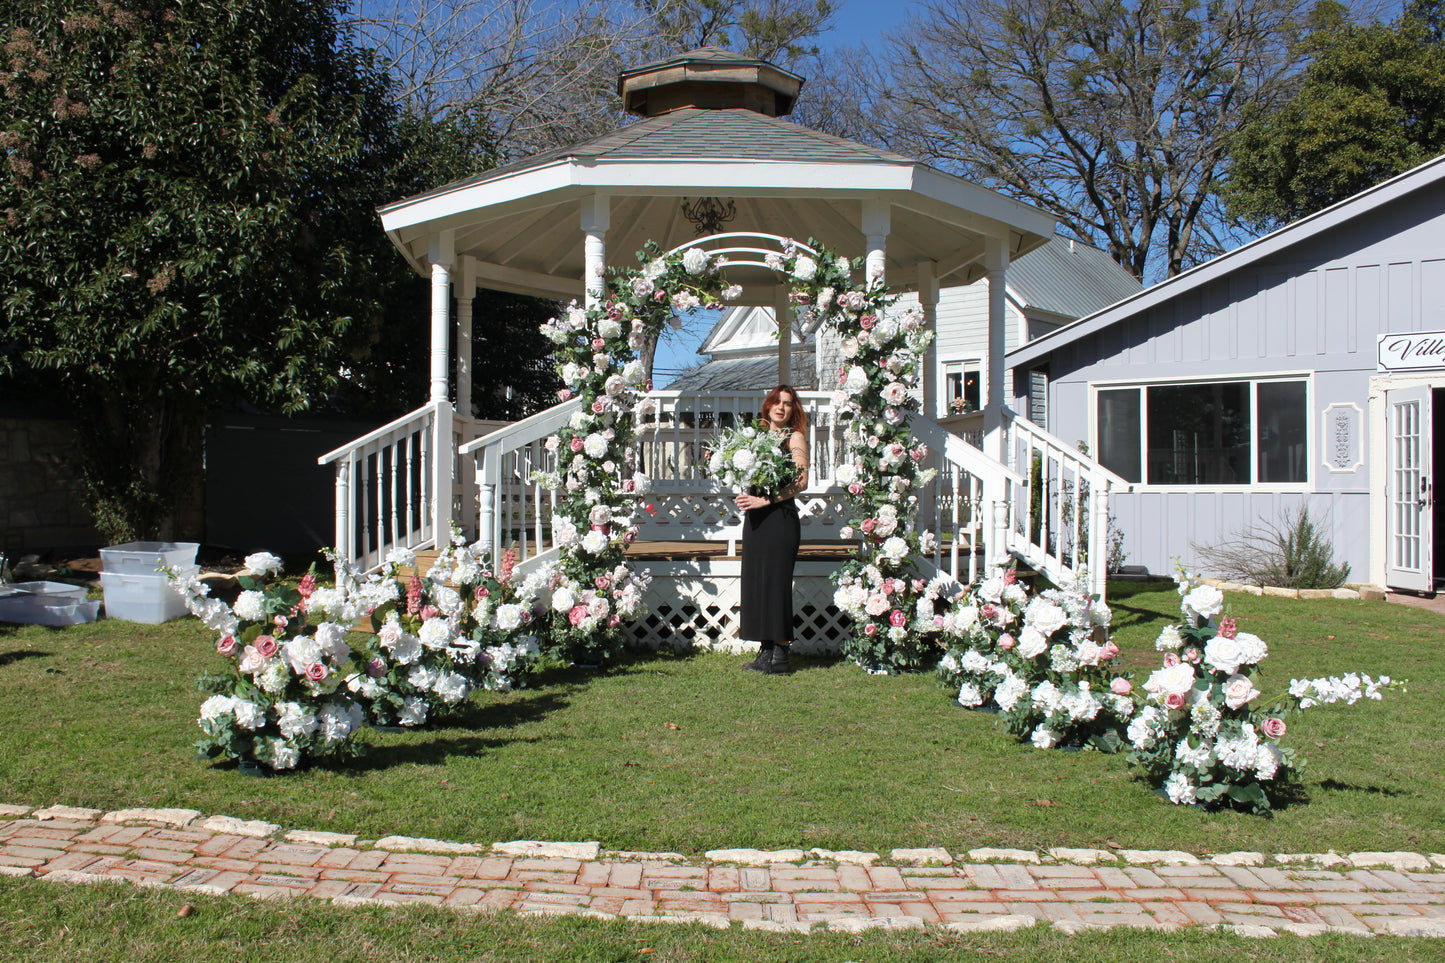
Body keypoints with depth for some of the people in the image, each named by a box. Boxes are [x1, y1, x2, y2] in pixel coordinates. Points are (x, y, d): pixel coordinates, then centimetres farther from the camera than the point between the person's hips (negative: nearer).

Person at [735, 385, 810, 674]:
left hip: (780, 517, -7)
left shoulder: (794, 437, -2)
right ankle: (766, 650, 12)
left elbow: (801, 481, -12)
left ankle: (780, 654, -3)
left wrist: (765, 500, -18)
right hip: (755, 518, 7)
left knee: (775, 581, -7)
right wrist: (745, 496, 2)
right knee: (756, 581, 6)